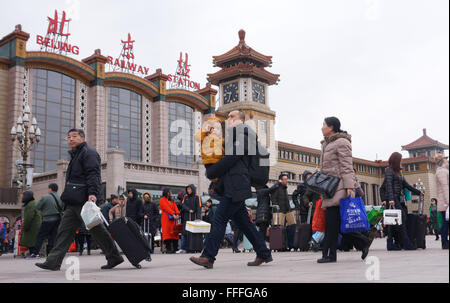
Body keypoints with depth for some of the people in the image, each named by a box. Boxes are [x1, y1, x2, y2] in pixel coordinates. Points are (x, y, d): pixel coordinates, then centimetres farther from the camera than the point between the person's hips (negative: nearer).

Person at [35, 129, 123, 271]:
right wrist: (68, 198, 22)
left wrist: (93, 193, -31)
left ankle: (114, 257, 5)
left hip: (84, 200, -10)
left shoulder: (89, 153, -7)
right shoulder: (76, 155, 24)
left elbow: (93, 174, -19)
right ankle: (53, 262, 7)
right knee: (65, 229, 6)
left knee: (96, 229, -4)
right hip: (74, 203, 10)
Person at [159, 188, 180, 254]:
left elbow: (175, 207, 8)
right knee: (167, 232, -11)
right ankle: (168, 249, -13)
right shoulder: (162, 200, 2)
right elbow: (166, 208, -12)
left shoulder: (172, 201, 23)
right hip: (166, 219, -6)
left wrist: (177, 214, -12)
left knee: (175, 233, -1)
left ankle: (175, 248, -2)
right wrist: (173, 214, -23)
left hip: (173, 219, 6)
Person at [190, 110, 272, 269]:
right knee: (243, 221, 11)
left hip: (235, 187, -10)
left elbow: (231, 157, -14)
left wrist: (211, 173, -6)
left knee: (219, 219, -10)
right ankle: (264, 254, 16)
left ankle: (208, 257, -8)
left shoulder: (243, 132, -5)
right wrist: (213, 173, 3)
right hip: (233, 187, 10)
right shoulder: (232, 135, 25)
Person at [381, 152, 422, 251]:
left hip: (399, 198, 8)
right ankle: (406, 243, -11)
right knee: (401, 218, -13)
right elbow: (389, 185, -14)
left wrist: (418, 192, 27)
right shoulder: (389, 170, -3)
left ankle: (391, 244, 1)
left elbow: (406, 185, 26)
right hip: (393, 199, -8)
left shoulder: (398, 172, 22)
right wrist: (390, 198, -24)